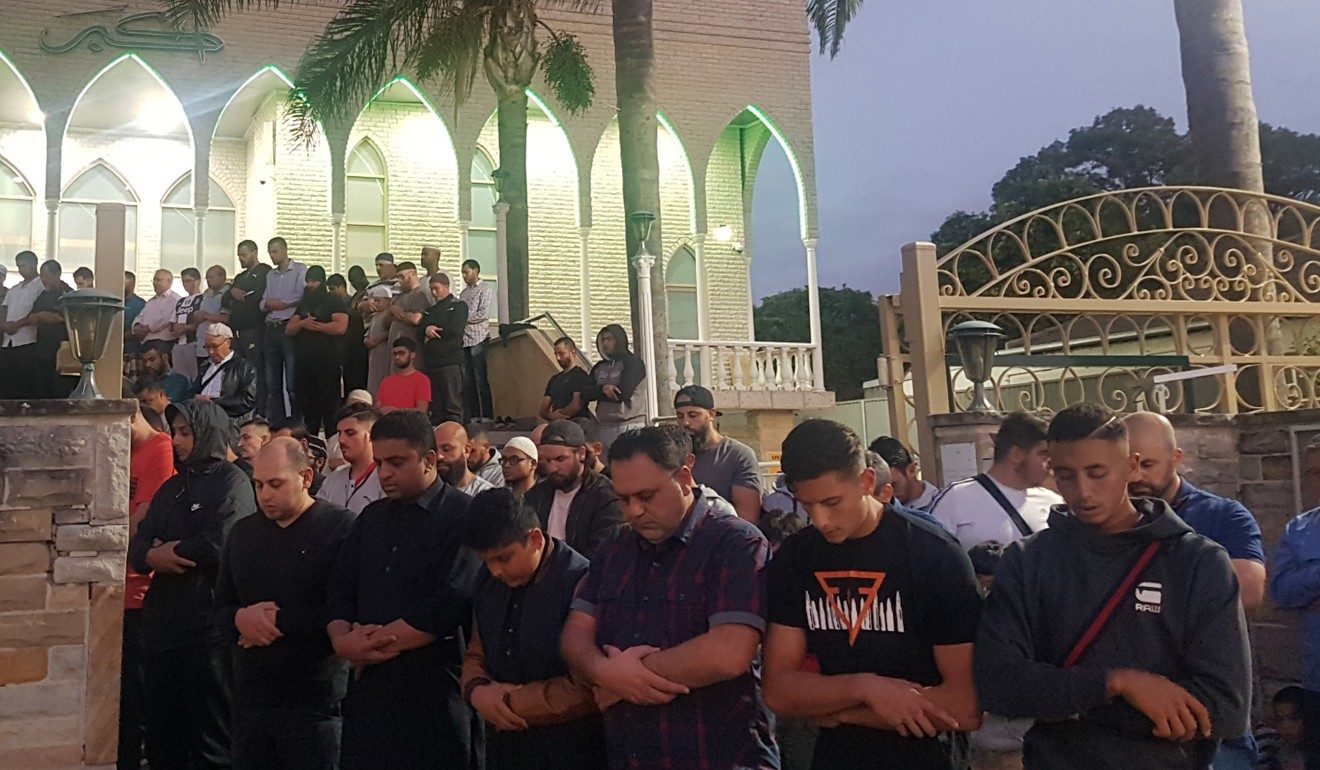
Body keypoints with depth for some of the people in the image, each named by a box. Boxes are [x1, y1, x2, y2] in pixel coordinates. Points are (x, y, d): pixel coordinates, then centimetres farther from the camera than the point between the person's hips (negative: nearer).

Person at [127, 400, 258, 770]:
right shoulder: (172, 486, 17)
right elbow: (139, 545, 9)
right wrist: (152, 556, -14)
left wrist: (169, 552, -5)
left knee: (211, 733, 3)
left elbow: (219, 545, -21)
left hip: (209, 625, -8)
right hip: (164, 623, 8)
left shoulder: (231, 481, -7)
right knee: (161, 731, 17)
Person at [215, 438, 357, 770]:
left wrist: (278, 620, -12)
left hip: (314, 701, -6)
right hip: (250, 696, 6)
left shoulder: (341, 527, -7)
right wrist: (241, 618, -7)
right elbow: (220, 609, 16)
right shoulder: (242, 532, 14)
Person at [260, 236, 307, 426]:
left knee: (292, 383, -8)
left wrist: (282, 304, -4)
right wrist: (267, 304, -4)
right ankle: (274, 423, 10)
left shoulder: (300, 270, 2)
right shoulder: (270, 275, 22)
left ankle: (296, 423, -5)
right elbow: (262, 303, 17)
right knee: (272, 384, 6)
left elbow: (303, 297, -11)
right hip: (271, 330, 6)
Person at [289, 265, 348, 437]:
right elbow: (289, 330, 13)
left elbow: (340, 327, -16)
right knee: (306, 403, 10)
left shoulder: (334, 302, 0)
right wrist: (303, 323, -8)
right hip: (304, 360, 7)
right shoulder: (303, 304, 19)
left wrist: (316, 326, -8)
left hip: (327, 361, -7)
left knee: (329, 403, -6)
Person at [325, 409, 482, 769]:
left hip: (433, 691, -6)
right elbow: (340, 590, 12)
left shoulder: (463, 517, -8)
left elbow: (446, 608, -17)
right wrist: (342, 639, -9)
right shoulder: (371, 517, 14)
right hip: (367, 685, 6)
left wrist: (367, 643, -11)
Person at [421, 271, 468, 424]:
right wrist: (426, 330, -9)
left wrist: (433, 331, -2)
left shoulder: (459, 306, 3)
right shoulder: (430, 310, 24)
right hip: (432, 363, 7)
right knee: (435, 408, 7)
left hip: (450, 362, -7)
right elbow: (420, 330, 13)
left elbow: (454, 331, -12)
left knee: (453, 406, -8)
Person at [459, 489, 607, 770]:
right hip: (506, 746, 7)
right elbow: (476, 654, 14)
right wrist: (476, 690, -8)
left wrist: (509, 702, -13)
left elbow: (587, 690, -21)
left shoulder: (580, 582, -20)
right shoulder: (488, 581, 5)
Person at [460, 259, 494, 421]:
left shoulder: (484, 288, -1)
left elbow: (483, 314, -11)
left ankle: (487, 415, -4)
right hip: (464, 339, 6)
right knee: (467, 380, 5)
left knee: (481, 379, -7)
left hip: (478, 338, -6)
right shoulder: (464, 292, 19)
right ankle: (473, 415, 9)